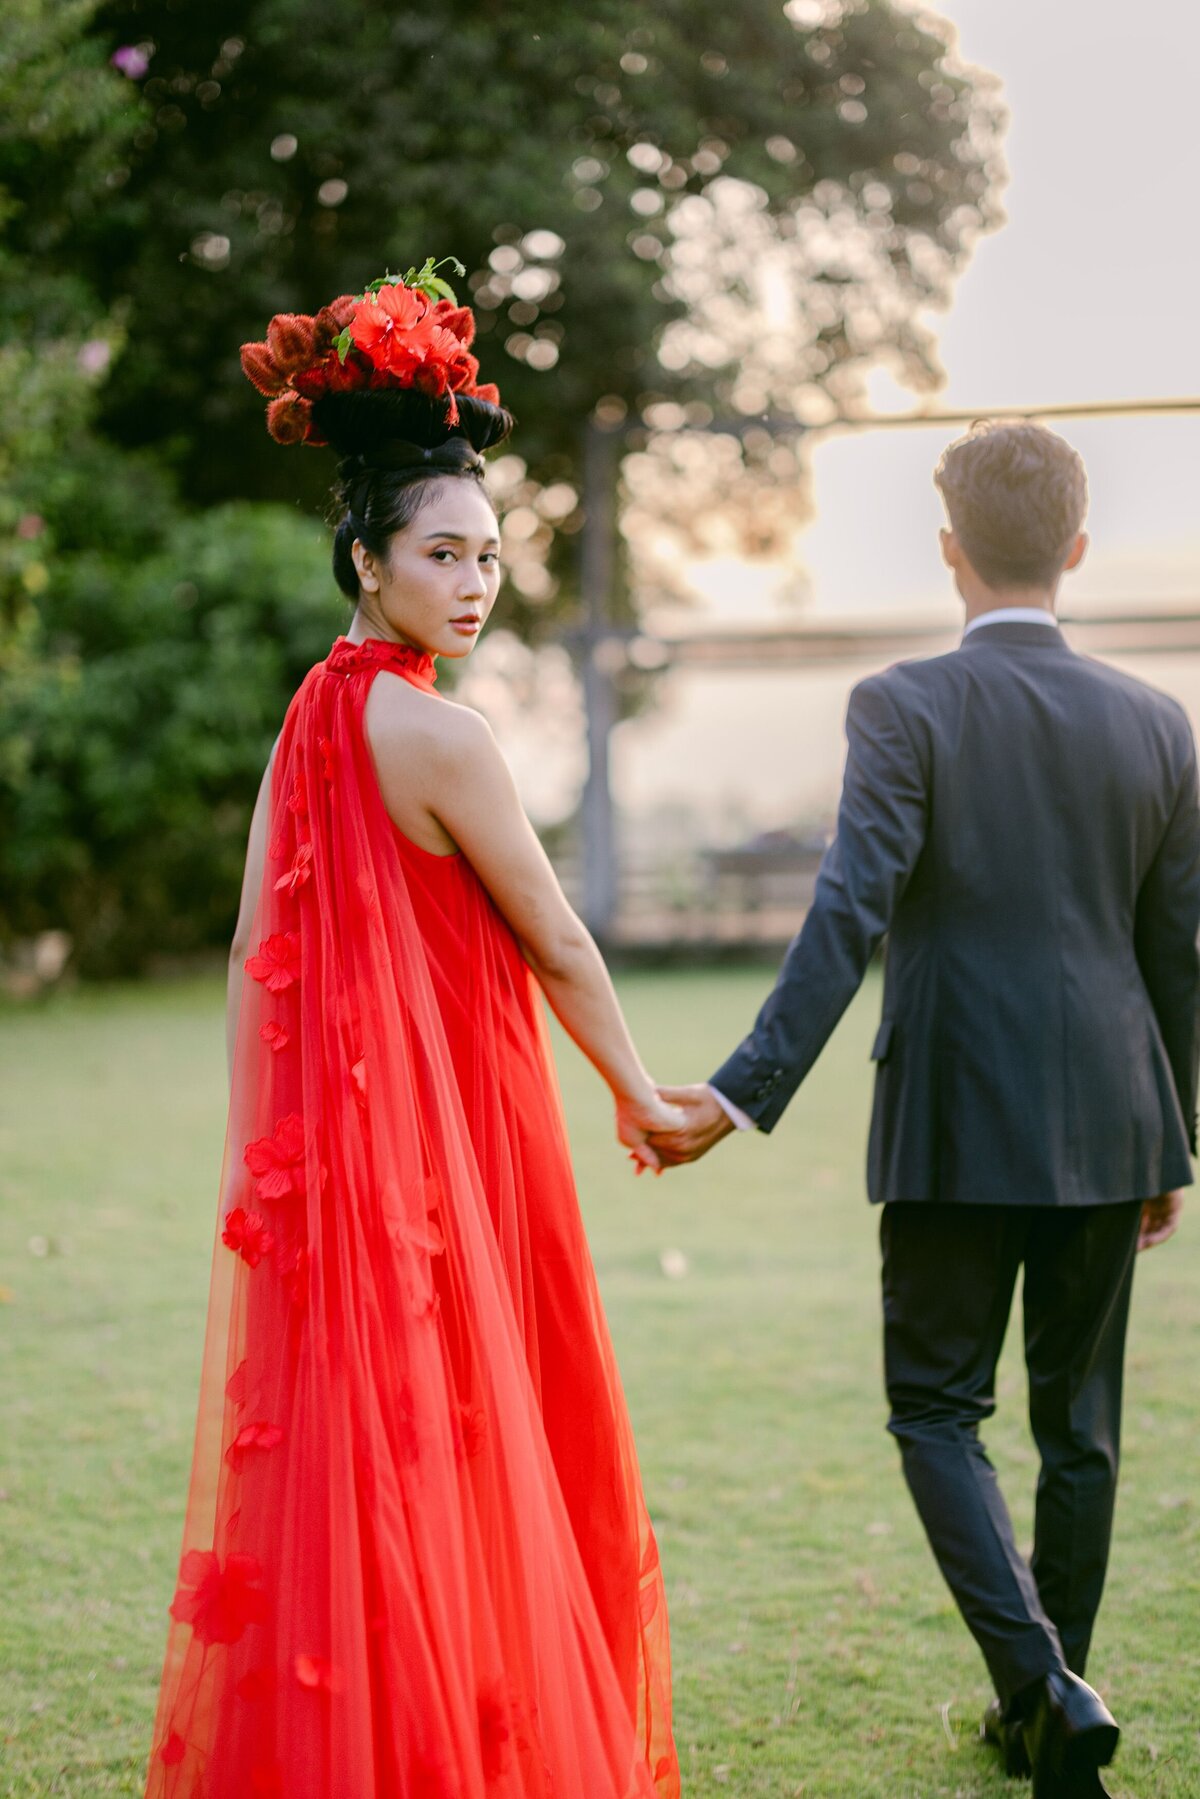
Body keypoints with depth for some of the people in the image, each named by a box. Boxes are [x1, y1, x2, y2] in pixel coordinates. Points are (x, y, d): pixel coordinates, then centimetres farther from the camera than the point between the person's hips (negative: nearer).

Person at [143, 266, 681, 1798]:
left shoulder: (309, 714, 8)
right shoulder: (440, 735, -16)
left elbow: (257, 943, 9)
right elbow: (555, 945, -9)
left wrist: (262, 1142, 13)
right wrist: (639, 1097, 4)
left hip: (328, 1138, 8)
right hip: (438, 1140, -8)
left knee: (334, 1450, 15)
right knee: (445, 1460, 3)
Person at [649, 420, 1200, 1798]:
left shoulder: (903, 709, -9)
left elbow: (850, 914, -20)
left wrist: (745, 1093, -22)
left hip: (955, 1125, -4)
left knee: (936, 1406, 9)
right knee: (1078, 1418, 15)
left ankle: (1041, 1682, -8)